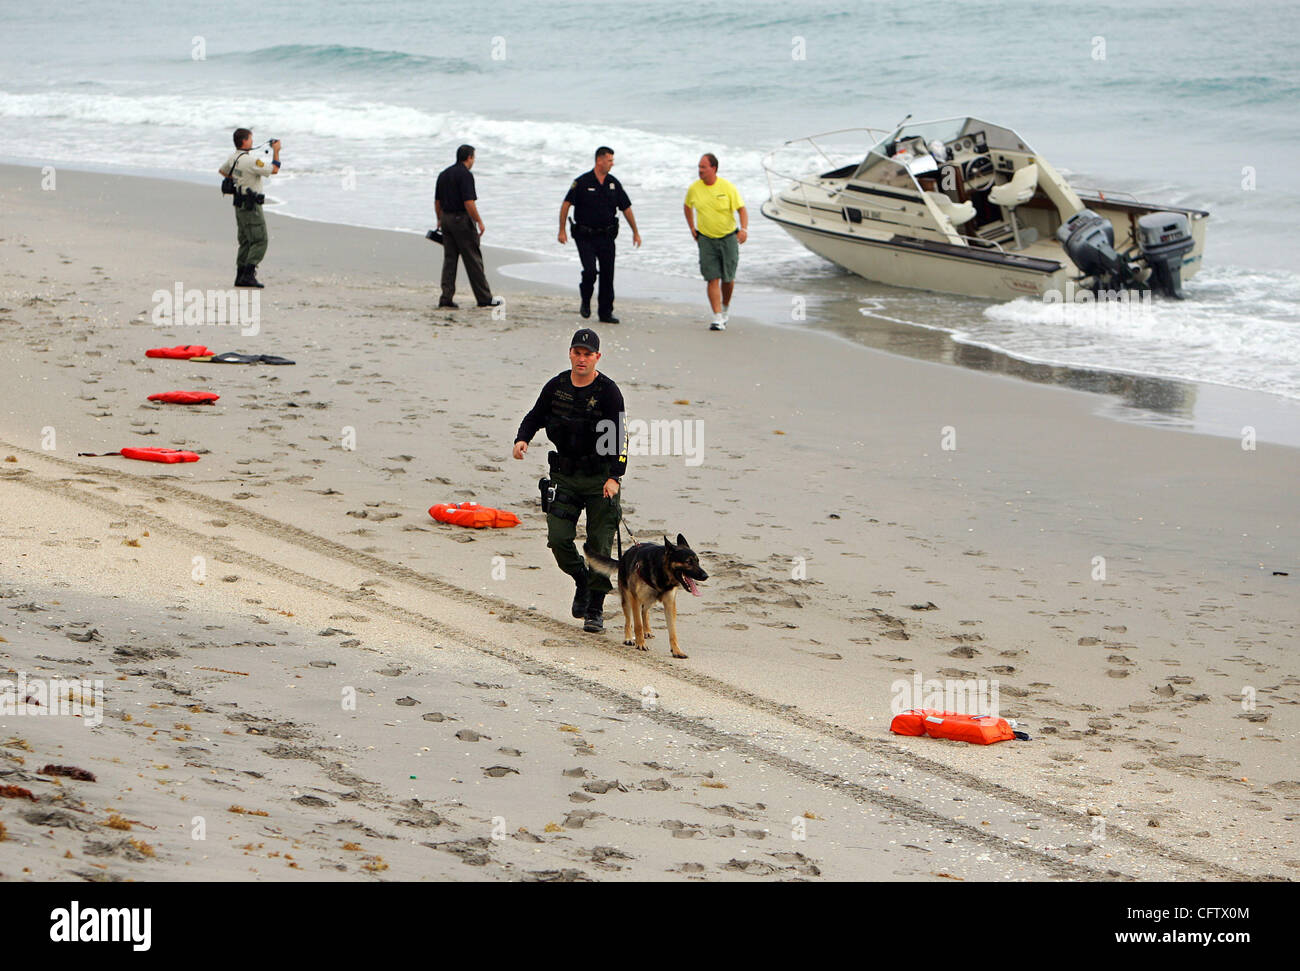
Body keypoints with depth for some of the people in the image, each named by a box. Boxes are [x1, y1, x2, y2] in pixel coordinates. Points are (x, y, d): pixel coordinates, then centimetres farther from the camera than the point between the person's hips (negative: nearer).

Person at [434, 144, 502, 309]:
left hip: (446, 218, 7)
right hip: (462, 220, -7)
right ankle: (484, 298, 5)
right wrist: (479, 222, -15)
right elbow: (469, 202, -21)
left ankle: (446, 298, 0)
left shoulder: (444, 174, 11)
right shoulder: (465, 175, -14)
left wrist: (440, 220, 26)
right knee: (473, 260, -1)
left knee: (449, 259, 7)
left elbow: (437, 201, 16)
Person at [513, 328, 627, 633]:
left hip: (600, 478, -4)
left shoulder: (608, 391, -10)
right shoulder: (557, 386, 4)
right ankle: (582, 581, 22)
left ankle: (595, 611, 8)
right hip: (566, 476, 4)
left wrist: (614, 477, -26)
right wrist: (523, 439, -3)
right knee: (558, 538, -7)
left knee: (599, 545, -3)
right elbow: (535, 416, 18)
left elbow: (619, 437, -15)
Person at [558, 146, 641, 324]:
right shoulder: (582, 182, -7)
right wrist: (562, 230, -10)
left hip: (607, 236, 4)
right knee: (590, 271, -16)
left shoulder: (613, 184, 6)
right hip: (585, 236, -4)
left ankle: (605, 312, 12)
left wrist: (635, 232, 14)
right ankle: (585, 300, 12)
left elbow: (626, 208, 13)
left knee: (607, 275, 3)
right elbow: (566, 204, -5)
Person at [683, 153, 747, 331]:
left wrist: (744, 229, -24)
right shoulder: (694, 188, -2)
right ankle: (718, 318, -11)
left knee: (728, 278, 5)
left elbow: (741, 209, -7)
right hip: (706, 239, 1)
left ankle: (726, 306, 34)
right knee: (713, 279, -9)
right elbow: (687, 207, 18)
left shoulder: (728, 188, -9)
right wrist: (692, 228, 10)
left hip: (729, 237, -1)